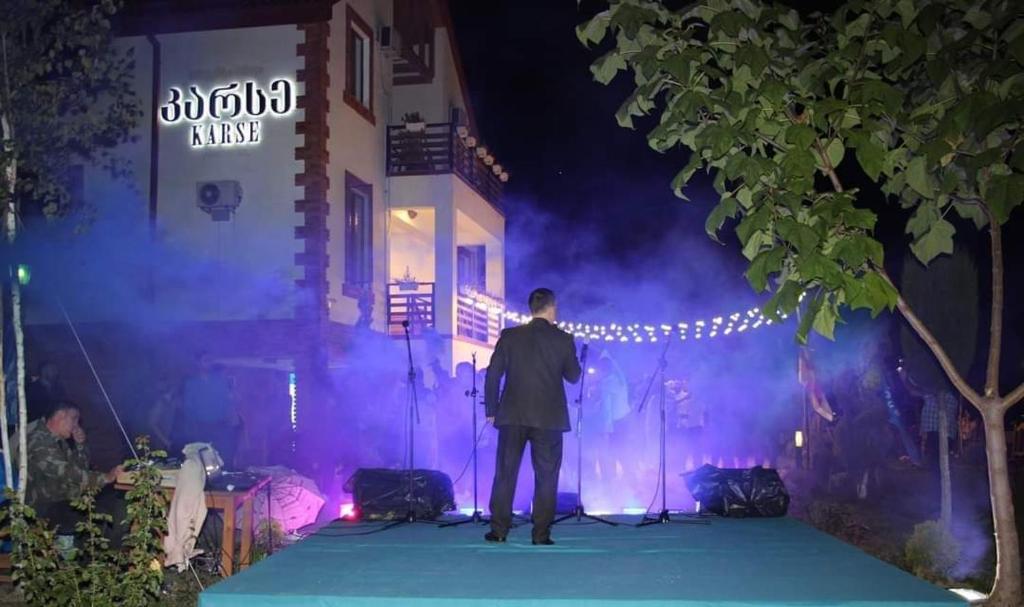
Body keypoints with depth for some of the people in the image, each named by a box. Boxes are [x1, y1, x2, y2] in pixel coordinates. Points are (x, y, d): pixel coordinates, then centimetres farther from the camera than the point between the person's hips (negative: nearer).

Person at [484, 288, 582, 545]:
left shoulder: (509, 336, -1)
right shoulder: (563, 339, -3)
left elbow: (493, 375, -2)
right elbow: (573, 376, 7)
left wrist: (491, 410, 6)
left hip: (513, 416, 1)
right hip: (549, 418, -1)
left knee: (505, 474, 9)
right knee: (546, 477, 7)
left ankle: (498, 530, 11)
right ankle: (541, 534, 7)